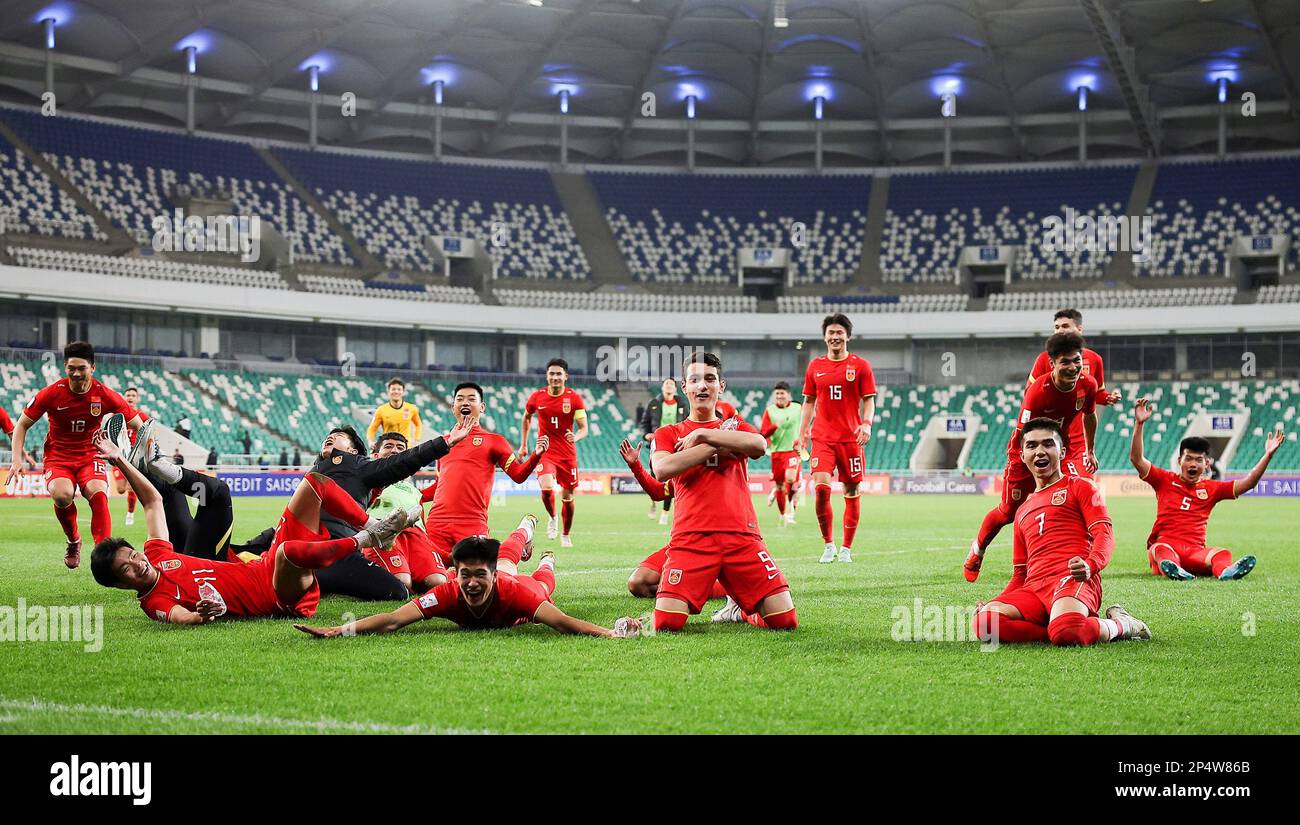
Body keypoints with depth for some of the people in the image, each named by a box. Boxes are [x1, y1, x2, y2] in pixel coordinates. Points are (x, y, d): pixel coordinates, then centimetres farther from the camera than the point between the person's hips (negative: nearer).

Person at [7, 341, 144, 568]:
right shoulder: (51, 394, -10)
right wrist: (17, 459, -9)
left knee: (98, 495, -31)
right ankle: (73, 541, -2)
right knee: (62, 495, -31)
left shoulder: (105, 395, -8)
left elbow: (139, 425, 2)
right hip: (58, 457, -1)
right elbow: (22, 424, 2)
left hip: (91, 456, 1)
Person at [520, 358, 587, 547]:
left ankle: (565, 535, 30)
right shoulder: (537, 397, -3)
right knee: (546, 488, -25)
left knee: (568, 496, 8)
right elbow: (526, 418, 17)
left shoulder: (574, 398, -6)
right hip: (545, 451, -1)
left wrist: (575, 437, -30)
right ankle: (552, 517, 6)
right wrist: (523, 445, 17)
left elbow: (584, 428, -7)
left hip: (568, 453, 1)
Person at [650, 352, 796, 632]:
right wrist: (717, 447, -5)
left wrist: (702, 435, -3)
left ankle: (741, 610, 23)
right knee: (666, 624, -18)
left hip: (742, 537, 1)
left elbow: (759, 445, -6)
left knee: (785, 621, -8)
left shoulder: (736, 427, 20)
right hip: (690, 539, -1)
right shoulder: (667, 434, 17)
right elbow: (662, 469, -7)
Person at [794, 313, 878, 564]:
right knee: (821, 488, -15)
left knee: (851, 492, 2)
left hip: (851, 438, -1)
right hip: (822, 437, 1)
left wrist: (866, 424, -15)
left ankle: (846, 548, 15)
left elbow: (868, 401, 3)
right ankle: (828, 544, -1)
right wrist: (802, 433, 9)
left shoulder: (860, 365, 3)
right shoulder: (815, 366, 10)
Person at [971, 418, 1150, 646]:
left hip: (1073, 578, -4)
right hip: (1034, 587, 5)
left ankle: (1121, 624, -7)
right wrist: (993, 603, 12)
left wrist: (1090, 565, -23)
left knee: (1065, 632, -41)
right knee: (985, 621, -31)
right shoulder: (1023, 511, 32)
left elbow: (1104, 533, 0)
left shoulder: (1079, 486, 16)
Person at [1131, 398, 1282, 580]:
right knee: (1162, 549, -39)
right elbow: (1136, 459, 1)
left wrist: (1268, 455, 1)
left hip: (1195, 551, 2)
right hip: (1165, 545, -1)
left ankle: (1226, 571, -65)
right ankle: (1171, 568, -71)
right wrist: (1139, 424, -8)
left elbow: (1247, 483, 11)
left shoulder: (1211, 488, 18)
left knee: (1223, 553, -32)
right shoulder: (1165, 480, 12)